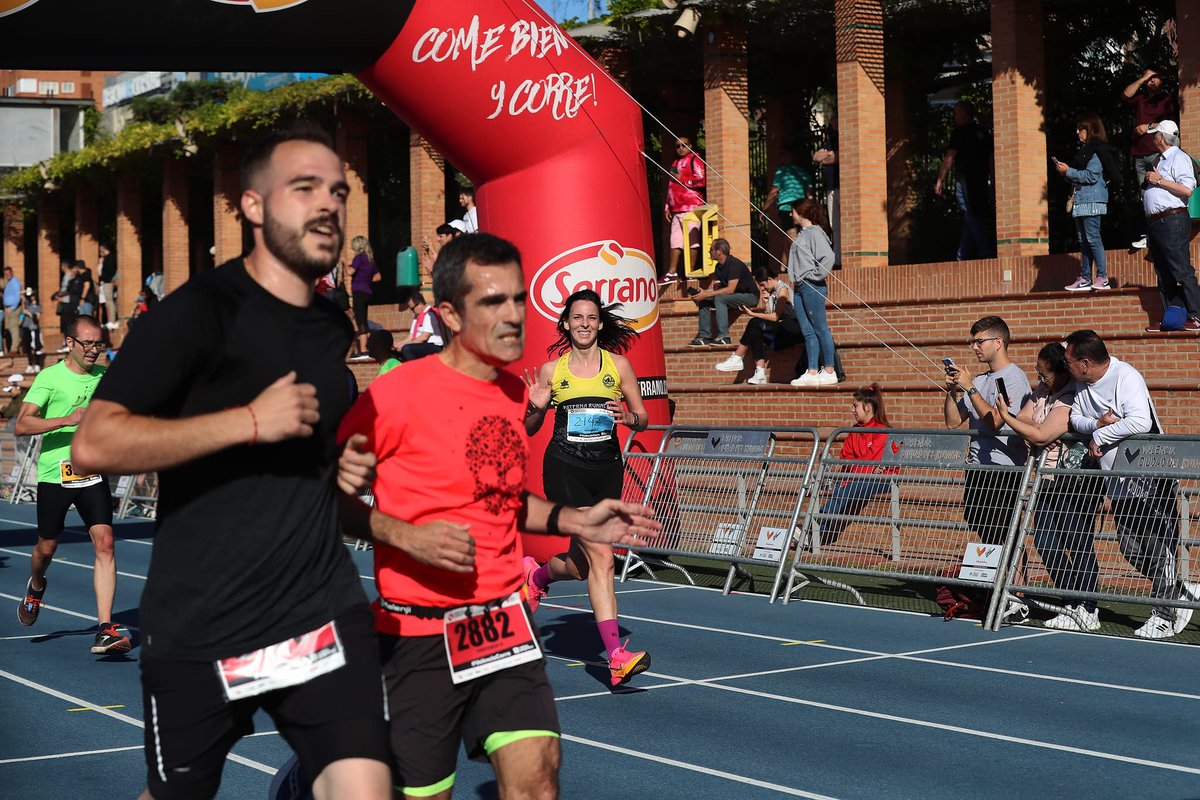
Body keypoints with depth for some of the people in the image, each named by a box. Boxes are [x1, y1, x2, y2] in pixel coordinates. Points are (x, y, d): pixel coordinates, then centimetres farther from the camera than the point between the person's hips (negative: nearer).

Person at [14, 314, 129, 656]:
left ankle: (105, 631, -15)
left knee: (104, 542, -13)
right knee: (47, 547, 11)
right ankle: (36, 587, 48)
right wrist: (68, 420, -27)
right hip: (54, 474, -2)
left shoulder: (106, 377, 5)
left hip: (93, 474, 2)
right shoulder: (50, 377, -8)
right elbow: (22, 424, -17)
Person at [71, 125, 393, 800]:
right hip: (199, 625, -4)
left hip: (325, 610, 4)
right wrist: (250, 420, -21)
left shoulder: (337, 329, 10)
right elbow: (96, 444, -20)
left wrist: (350, 469, 7)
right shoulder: (200, 311, -11)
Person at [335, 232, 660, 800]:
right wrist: (405, 536, -23)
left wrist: (575, 522, 13)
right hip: (419, 630, -5)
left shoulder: (514, 392, 8)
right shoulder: (399, 393, -14)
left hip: (504, 620, 5)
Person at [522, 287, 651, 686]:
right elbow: (529, 429, 12)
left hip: (606, 468, 3)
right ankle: (616, 656, -14)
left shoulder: (618, 365, 7)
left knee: (582, 561, 8)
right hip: (564, 468, -3)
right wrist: (536, 408, -9)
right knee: (601, 557, -14)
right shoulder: (551, 371, 4)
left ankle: (537, 574, 44)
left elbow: (642, 417, 10)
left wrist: (628, 418, -12)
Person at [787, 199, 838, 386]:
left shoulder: (815, 232, -9)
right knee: (808, 332, 5)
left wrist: (815, 276, -14)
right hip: (800, 287, 9)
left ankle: (829, 372, -2)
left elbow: (828, 257, -20)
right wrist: (796, 280, 11)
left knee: (820, 329, -5)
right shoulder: (801, 234, 18)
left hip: (812, 287, -9)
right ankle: (812, 372, 5)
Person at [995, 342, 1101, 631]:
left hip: (1076, 484, -10)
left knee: (1080, 546, -4)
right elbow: (1025, 418, 7)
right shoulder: (1042, 391, 10)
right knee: (1045, 542, 9)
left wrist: (1006, 416, -15)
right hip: (1050, 481, 10)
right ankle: (1073, 604, 17)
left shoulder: (1071, 401, -21)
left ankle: (1087, 612, 2)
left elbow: (1040, 435, -23)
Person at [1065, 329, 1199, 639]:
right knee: (1131, 549, 6)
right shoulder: (1083, 385, 8)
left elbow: (1140, 421, -29)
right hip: (1120, 483, 8)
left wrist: (1099, 436, -19)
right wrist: (1096, 423, -11)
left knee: (1158, 549, -5)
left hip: (1151, 479, -8)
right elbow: (1075, 417, 11)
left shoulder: (1127, 377, -18)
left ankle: (1164, 616, 5)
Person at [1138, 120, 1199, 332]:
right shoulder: (1161, 160, 21)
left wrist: (1160, 181, -14)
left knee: (1182, 271, -11)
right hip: (1155, 222, 10)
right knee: (1164, 274, 10)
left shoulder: (1178, 158, -8)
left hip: (1172, 221, -10)